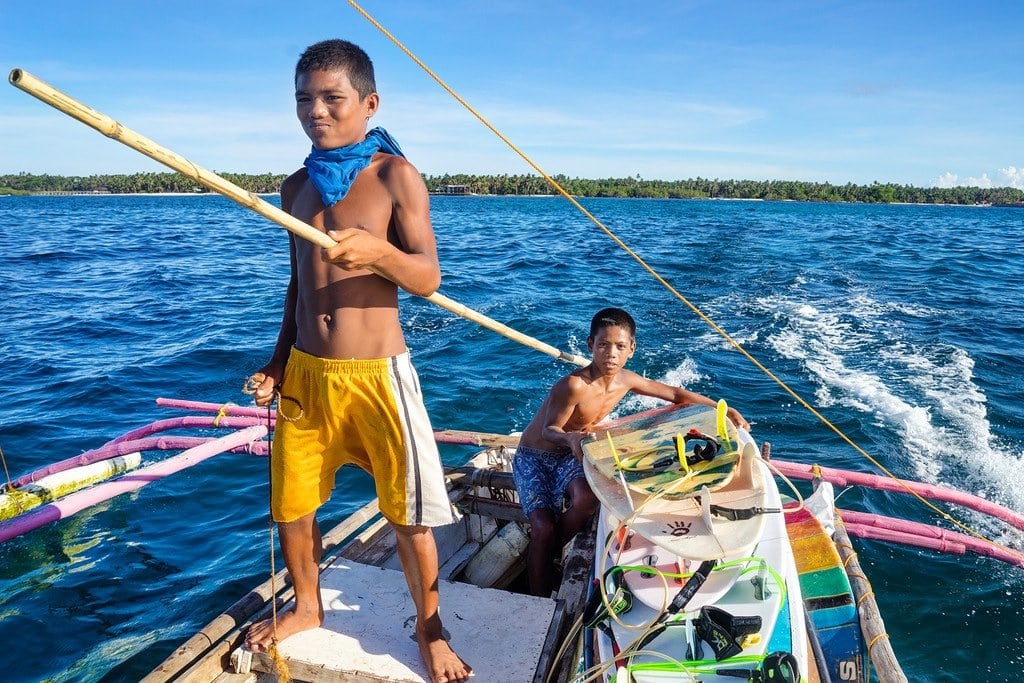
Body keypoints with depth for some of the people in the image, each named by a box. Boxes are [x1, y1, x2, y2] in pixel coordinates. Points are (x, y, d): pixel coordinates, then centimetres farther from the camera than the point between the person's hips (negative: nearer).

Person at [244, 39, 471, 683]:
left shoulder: (395, 175, -6)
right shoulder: (297, 186, 11)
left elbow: (429, 276, -12)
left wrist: (378, 250, -32)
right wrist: (279, 360, 16)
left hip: (377, 373, -5)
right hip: (305, 371, 6)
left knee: (409, 513, 3)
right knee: (291, 504, 15)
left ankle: (429, 628, 26)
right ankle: (307, 607, 42)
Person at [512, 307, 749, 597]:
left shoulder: (626, 380, -9)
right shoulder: (572, 386, -30)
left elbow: (676, 394, 3)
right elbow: (549, 430, -22)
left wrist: (725, 410, -1)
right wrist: (569, 438, -46)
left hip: (568, 454, 5)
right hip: (533, 458, -4)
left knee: (586, 499, -28)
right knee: (543, 528, -22)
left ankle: (550, 555, 0)